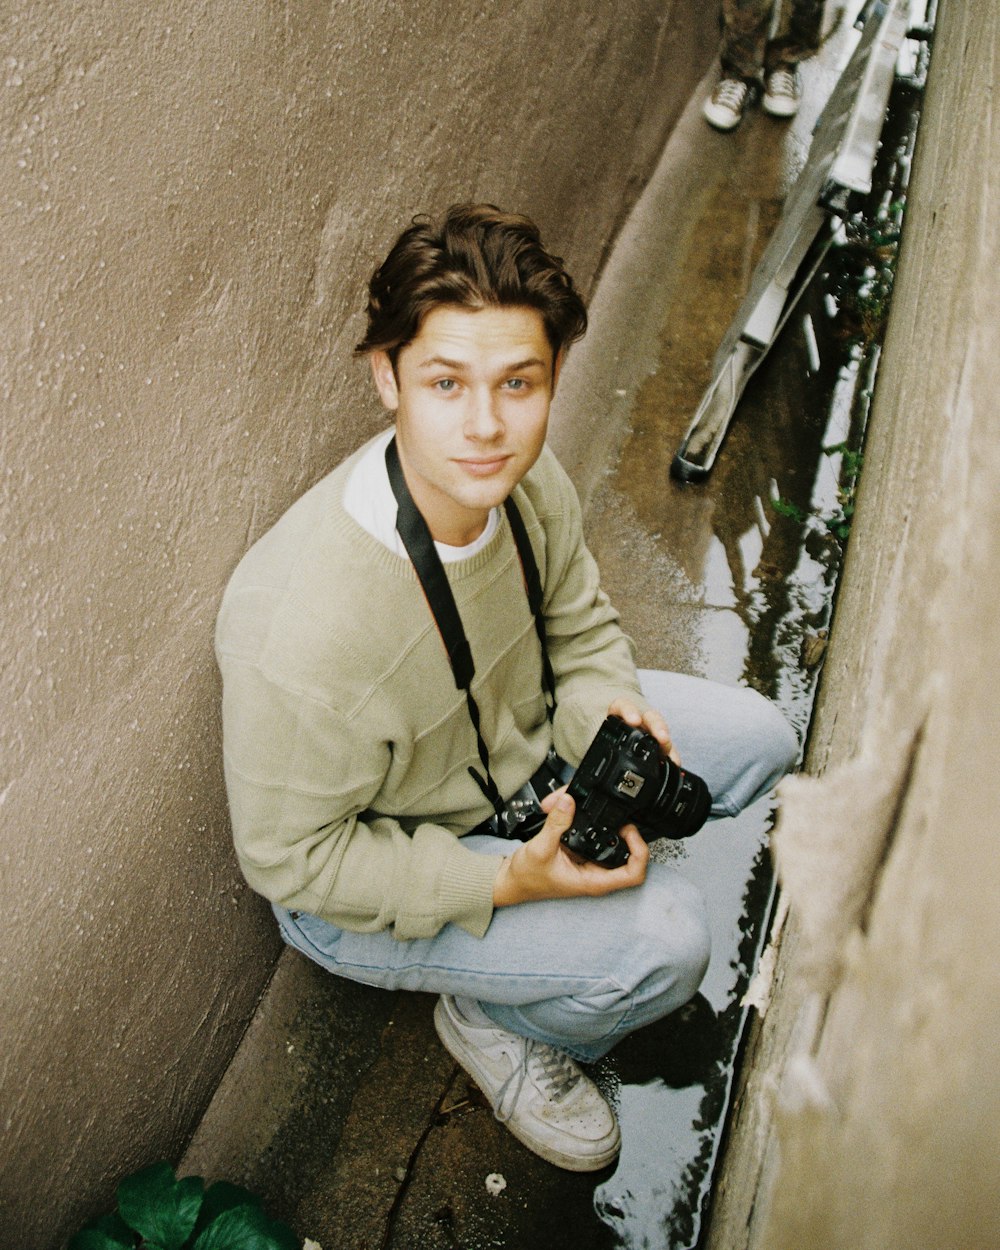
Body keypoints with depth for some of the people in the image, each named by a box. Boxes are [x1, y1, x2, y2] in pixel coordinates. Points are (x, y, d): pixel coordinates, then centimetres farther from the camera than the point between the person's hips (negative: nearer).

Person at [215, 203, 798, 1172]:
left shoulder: (528, 480, -18)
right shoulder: (301, 626, -39)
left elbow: (579, 623, 2)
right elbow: (292, 857, -25)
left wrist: (606, 707, -19)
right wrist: (506, 884, -30)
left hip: (519, 748, 7)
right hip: (353, 880, -6)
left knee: (757, 737, 4)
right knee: (664, 939, -22)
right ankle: (495, 1021, 9)